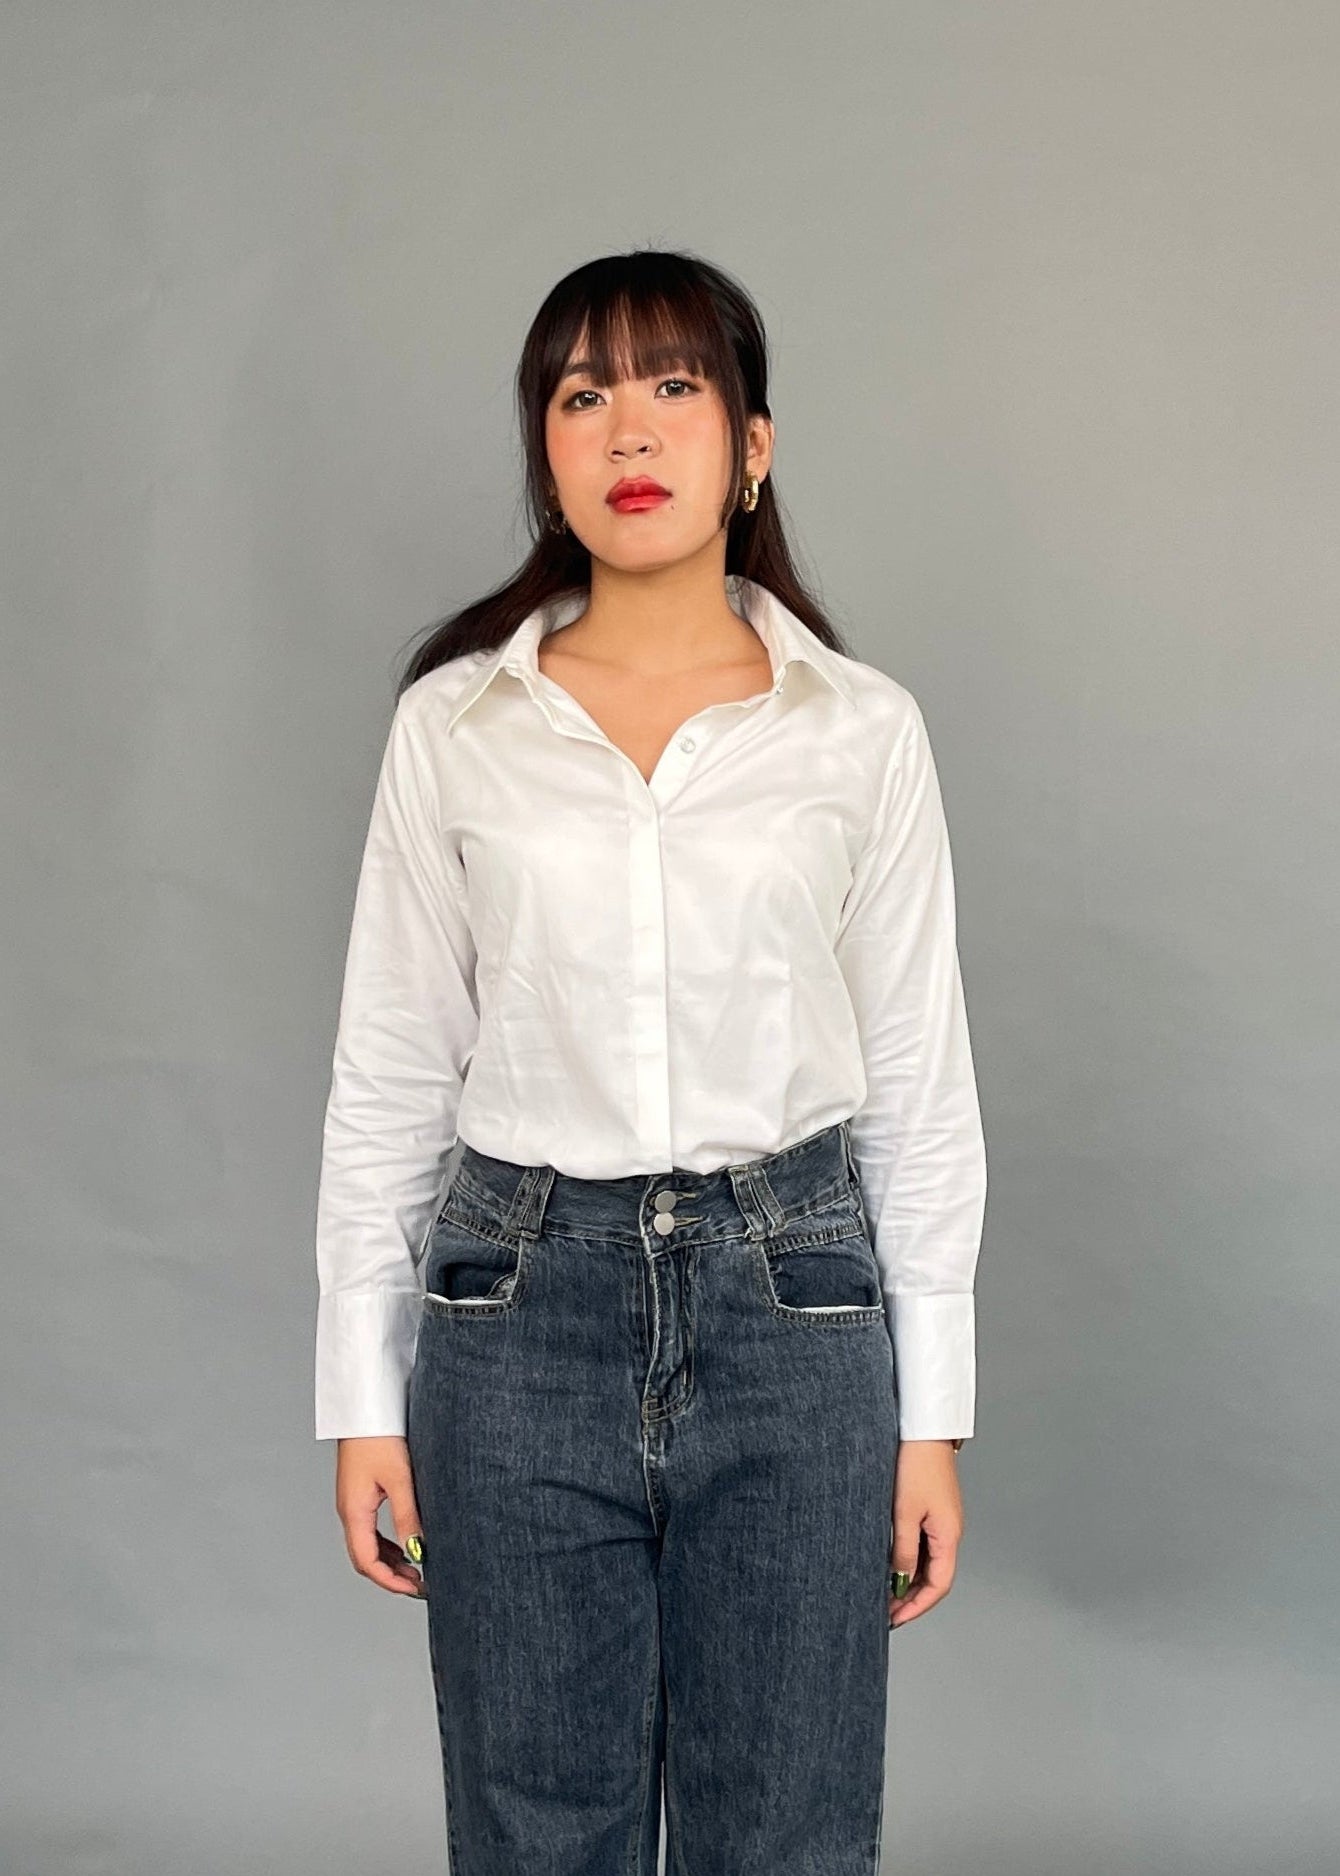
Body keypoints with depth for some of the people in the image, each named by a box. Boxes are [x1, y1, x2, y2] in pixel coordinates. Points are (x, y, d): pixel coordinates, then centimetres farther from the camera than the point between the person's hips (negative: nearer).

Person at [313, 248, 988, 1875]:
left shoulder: (860, 729, 0)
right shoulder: (455, 723, 0)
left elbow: (919, 1084, 3)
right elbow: (388, 1075, 4)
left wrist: (932, 1418, 2)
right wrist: (363, 1395, 3)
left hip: (792, 1308, 0)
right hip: (522, 1309, 0)